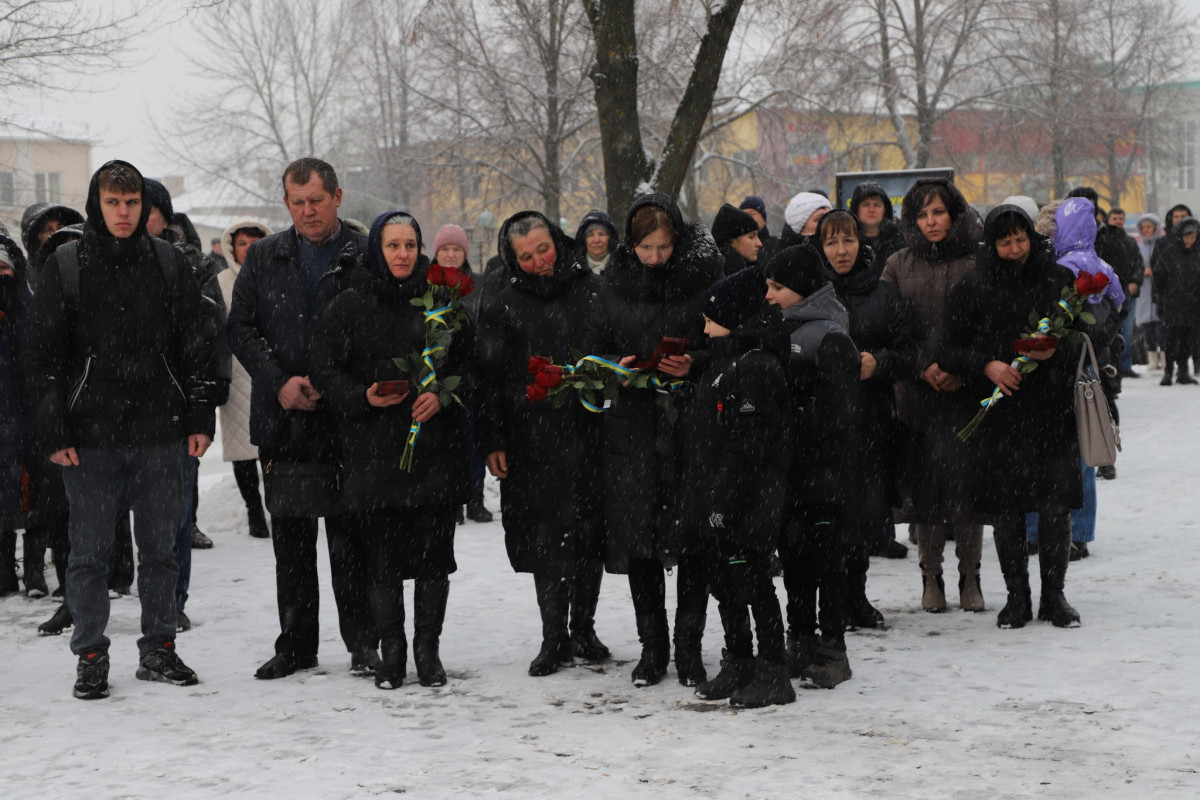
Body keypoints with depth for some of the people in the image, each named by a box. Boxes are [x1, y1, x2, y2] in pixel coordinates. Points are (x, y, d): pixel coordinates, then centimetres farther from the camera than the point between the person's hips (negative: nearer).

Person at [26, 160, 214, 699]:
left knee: (160, 548, 8)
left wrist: (199, 418, 5)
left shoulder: (168, 264, 8)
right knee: (90, 552, 3)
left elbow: (193, 347, 11)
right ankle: (91, 657, 14)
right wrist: (53, 432, -6)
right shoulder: (64, 268, 1)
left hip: (160, 432, 2)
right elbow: (43, 357, 0)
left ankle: (158, 649, 20)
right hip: (89, 434, -2)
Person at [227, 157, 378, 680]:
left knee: (350, 538, 0)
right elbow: (241, 328, 8)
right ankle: (295, 645, 17)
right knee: (290, 539, 8)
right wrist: (280, 383, -7)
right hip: (283, 420, 3)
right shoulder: (263, 258, 11)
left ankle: (362, 643, 10)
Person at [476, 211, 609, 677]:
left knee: (589, 534, 6)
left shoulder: (593, 291, 5)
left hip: (589, 433, 1)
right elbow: (490, 377, 4)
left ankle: (583, 629, 21)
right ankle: (554, 638, 7)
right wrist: (492, 441, -2)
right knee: (547, 537, -1)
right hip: (533, 441, -1)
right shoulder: (504, 307, 5)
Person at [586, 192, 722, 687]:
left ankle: (689, 647, 11)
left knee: (693, 537, 0)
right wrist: (618, 367, -8)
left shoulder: (704, 276, -2)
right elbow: (595, 349, 13)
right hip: (632, 422, 2)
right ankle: (652, 647, 16)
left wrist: (693, 365, -16)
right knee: (638, 537, 4)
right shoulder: (615, 282, 6)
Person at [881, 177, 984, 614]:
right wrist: (924, 367, -8)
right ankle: (931, 576, 11)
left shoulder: (977, 263, 4)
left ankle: (969, 577, 8)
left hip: (968, 390, -1)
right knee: (923, 480, 0)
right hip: (917, 393, 1)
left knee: (968, 476, -3)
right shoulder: (899, 266, 10)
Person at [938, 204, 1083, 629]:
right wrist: (988, 366, -14)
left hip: (1052, 407, 1)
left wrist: (1056, 350, -12)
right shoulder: (972, 288, 2)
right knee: (1006, 510, 2)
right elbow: (948, 350, 2)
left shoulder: (1060, 280, 6)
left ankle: (1053, 595, 13)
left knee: (1056, 505, -1)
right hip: (997, 413, 0)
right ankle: (1017, 598, 15)